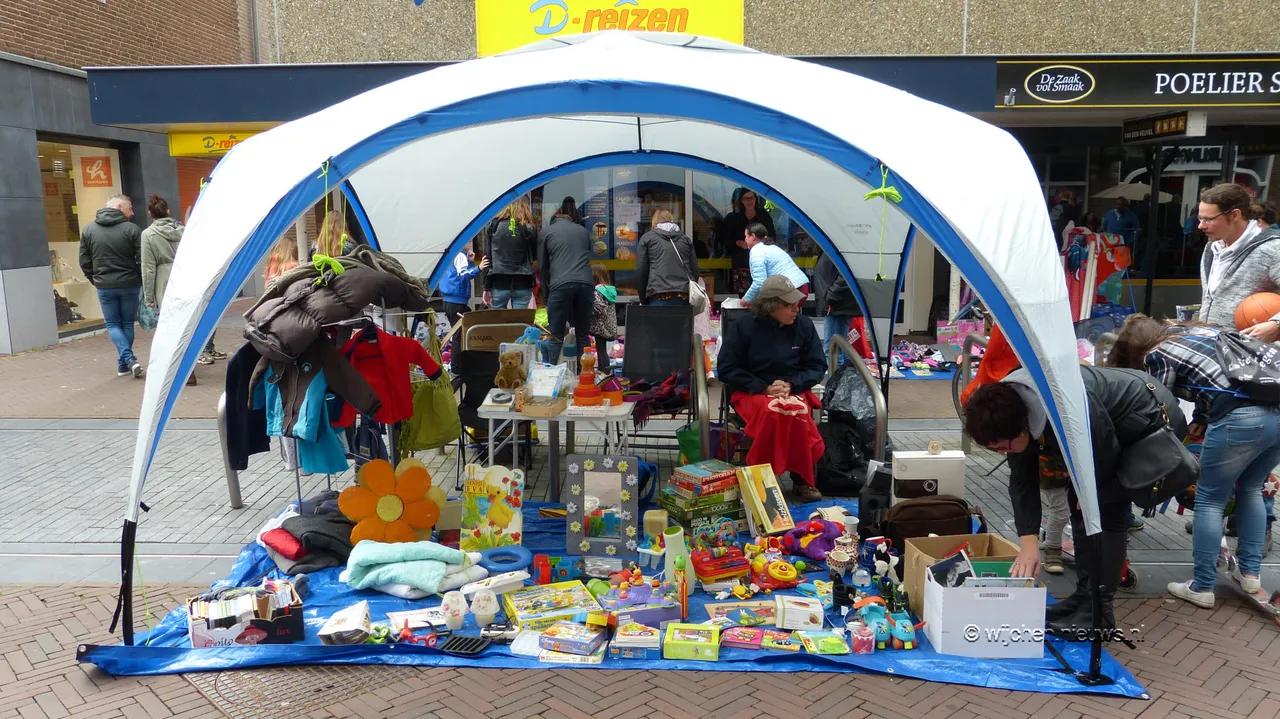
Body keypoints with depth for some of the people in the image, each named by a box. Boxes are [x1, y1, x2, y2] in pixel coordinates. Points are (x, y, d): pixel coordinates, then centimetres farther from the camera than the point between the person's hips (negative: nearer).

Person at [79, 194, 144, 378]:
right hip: (129, 285, -1)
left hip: (104, 286, 1)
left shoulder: (89, 229, 2)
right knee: (127, 323, 13)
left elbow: (84, 261, 4)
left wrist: (95, 280, 15)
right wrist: (143, 282, 2)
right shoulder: (132, 229, -9)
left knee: (113, 324, 11)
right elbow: (142, 260, -12)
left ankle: (127, 359, -7)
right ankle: (124, 364, 17)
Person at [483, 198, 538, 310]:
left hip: (499, 284, 0)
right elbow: (535, 255, 6)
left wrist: (486, 287, 1)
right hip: (522, 284, 0)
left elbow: (487, 257, 0)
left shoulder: (494, 226, 1)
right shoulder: (529, 229, -1)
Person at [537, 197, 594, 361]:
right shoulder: (583, 231, 21)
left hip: (560, 285, -3)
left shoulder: (546, 232, 13)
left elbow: (542, 266, 14)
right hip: (585, 283, 3)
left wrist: (546, 295, 20)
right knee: (583, 335, 10)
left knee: (556, 337, 1)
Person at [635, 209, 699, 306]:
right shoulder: (686, 239, 21)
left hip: (659, 297, -3)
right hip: (684, 297, 3)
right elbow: (695, 271, 15)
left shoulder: (647, 238, 13)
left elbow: (640, 271, 6)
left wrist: (643, 301, 12)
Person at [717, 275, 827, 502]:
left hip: (794, 390, 2)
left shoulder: (804, 326, 3)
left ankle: (802, 480, -17)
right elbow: (727, 369, -4)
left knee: (797, 409, -34)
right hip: (751, 391, -2)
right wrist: (764, 388, -15)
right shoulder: (743, 328, -5)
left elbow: (817, 366, 7)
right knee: (772, 410, -37)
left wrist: (791, 385, -13)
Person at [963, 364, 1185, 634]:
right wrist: (1029, 543, -17)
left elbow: (1107, 450, -26)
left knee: (1104, 510, -14)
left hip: (1153, 420, -8)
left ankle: (1099, 611, -6)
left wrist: (1088, 492, -7)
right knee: (1079, 503, 7)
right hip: (1120, 429, 8)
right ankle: (1084, 595, 17)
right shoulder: (1013, 414, -14)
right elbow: (1021, 481, -11)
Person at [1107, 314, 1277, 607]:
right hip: (1274, 409, 8)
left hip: (1241, 418, -7)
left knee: (1209, 501, 8)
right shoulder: (1197, 331, 26)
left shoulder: (1157, 356, 5)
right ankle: (1249, 574, 28)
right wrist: (1201, 417, 33)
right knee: (1250, 490, 25)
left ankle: (1201, 588, 14)